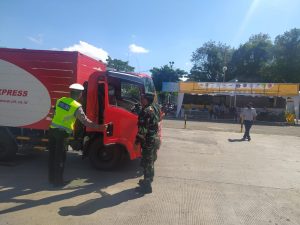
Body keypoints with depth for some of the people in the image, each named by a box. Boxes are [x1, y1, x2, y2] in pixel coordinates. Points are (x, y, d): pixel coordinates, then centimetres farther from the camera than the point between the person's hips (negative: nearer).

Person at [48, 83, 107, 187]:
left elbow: (56, 114, 12)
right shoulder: (77, 106, -13)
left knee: (52, 155, 16)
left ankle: (51, 178, 29)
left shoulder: (60, 100, 5)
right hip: (62, 133, -6)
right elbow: (86, 122, -12)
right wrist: (99, 127, -5)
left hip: (52, 130, 6)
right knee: (60, 158, 5)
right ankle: (57, 181, 13)